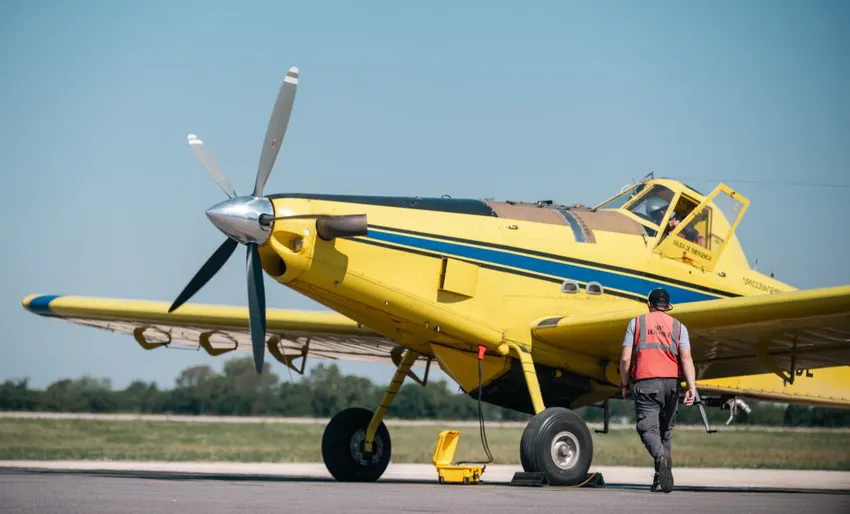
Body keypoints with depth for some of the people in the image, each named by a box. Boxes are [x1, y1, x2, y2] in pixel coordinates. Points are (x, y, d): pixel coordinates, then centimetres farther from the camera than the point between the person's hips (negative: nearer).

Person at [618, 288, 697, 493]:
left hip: (645, 383, -3)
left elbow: (626, 358, 3)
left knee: (648, 427, -8)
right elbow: (686, 358, -2)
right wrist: (691, 386, -8)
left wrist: (624, 384, 15)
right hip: (671, 383, 3)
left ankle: (662, 456, -39)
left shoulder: (636, 323, 10)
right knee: (666, 430, 13)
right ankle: (660, 480, 13)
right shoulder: (678, 326, 13)